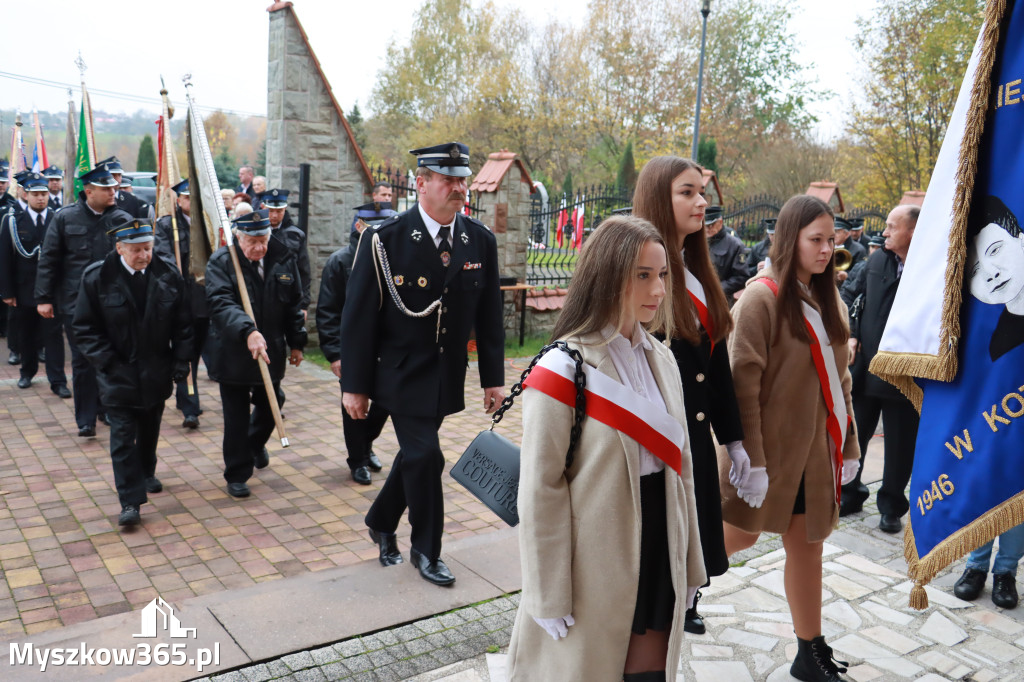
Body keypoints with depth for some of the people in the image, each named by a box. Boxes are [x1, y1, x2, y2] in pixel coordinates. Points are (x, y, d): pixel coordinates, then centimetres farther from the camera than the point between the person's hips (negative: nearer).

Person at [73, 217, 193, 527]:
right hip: (119, 374, -3)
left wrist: (181, 361, -5)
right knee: (123, 437, -4)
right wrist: (107, 362, -14)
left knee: (149, 431, 20)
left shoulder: (168, 276, -4)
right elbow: (85, 327, -6)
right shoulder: (96, 278, -10)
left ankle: (146, 474, 43)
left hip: (156, 373, 3)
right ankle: (130, 501, 0)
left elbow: (183, 325, 2)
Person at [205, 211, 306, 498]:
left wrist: (297, 342, 7)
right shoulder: (220, 262, -14)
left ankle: (256, 443, 50)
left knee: (271, 404, 19)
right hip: (233, 353, -4)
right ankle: (237, 474, 19)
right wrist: (247, 331, -42)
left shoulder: (283, 259, -2)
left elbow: (293, 303, 7)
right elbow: (221, 303, -27)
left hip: (271, 351, 4)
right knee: (236, 416, 5)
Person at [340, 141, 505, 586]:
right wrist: (354, 385, -10)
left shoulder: (481, 241, -2)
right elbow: (359, 316, -10)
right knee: (425, 457, -5)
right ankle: (426, 550, 18)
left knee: (416, 454, 16)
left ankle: (381, 522, 41)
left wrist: (493, 377, 3)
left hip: (447, 377, 5)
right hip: (402, 375, -4)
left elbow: (489, 315, 4)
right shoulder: (386, 240, -14)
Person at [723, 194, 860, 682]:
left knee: (806, 543, 13)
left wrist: (847, 444, 11)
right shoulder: (762, 298, -14)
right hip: (771, 444, -6)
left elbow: (839, 379, 14)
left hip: (815, 448, 7)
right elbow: (743, 385, -17)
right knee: (742, 533, 6)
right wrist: (751, 457, -18)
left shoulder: (826, 300, 9)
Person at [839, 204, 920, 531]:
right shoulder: (877, 260, 4)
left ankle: (891, 507, 26)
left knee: (899, 443, 9)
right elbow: (855, 296, 14)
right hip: (865, 366, 5)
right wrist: (852, 334, 5)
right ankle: (849, 494, 31)